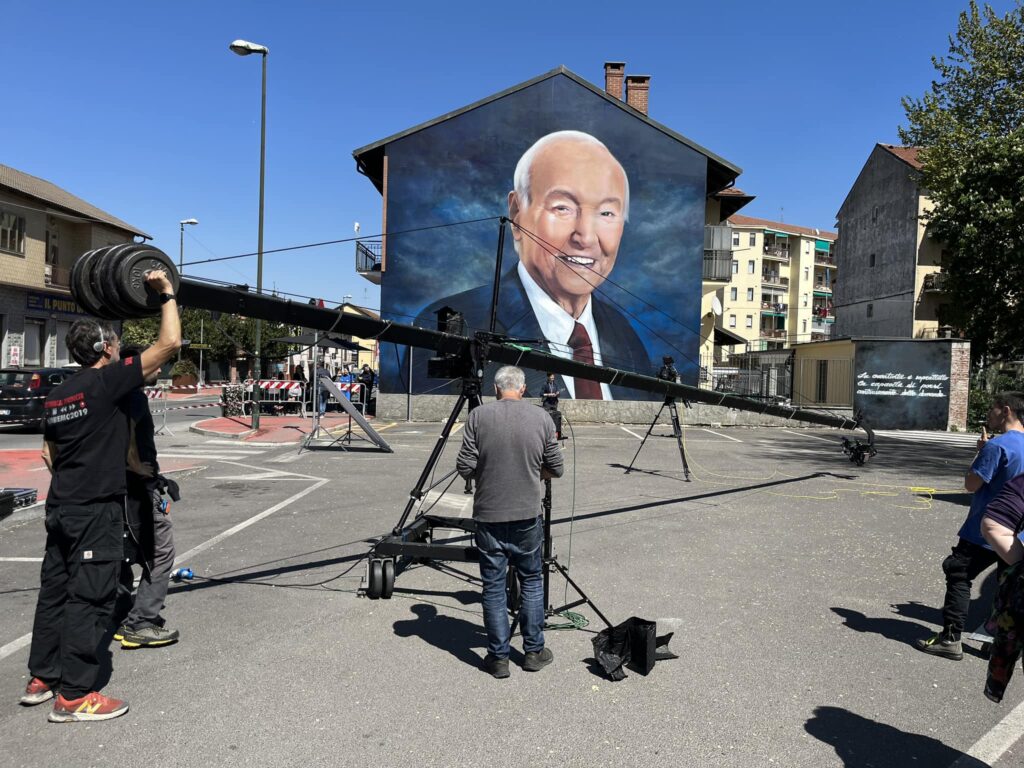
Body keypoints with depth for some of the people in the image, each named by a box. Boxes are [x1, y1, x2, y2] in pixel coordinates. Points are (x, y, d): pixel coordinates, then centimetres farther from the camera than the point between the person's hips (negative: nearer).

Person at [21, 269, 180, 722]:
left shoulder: (57, 395, 12)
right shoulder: (108, 381, -14)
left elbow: (48, 452, 21)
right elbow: (170, 344, -19)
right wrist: (167, 294, -10)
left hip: (61, 509, 9)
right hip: (96, 512, -9)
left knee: (55, 591, 17)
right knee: (89, 599, -2)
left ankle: (41, 678, 28)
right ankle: (74, 697, 4)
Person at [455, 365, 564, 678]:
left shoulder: (479, 416, -7)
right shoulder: (541, 418, -3)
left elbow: (465, 468, -8)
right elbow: (555, 470, 1)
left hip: (488, 515, -1)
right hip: (527, 516, 1)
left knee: (493, 586, 10)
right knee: (532, 581, 17)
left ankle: (498, 657, 18)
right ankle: (533, 651, 25)